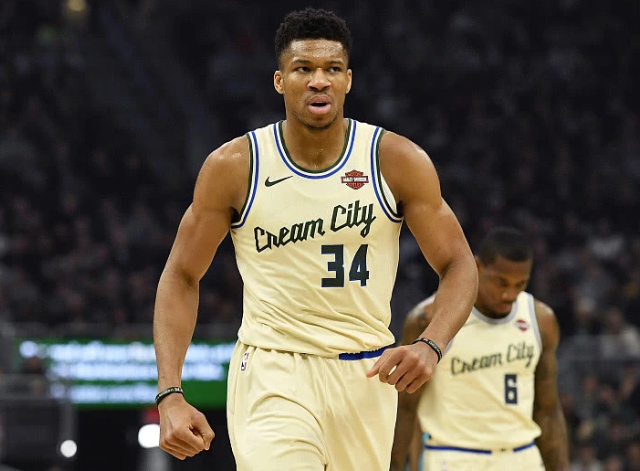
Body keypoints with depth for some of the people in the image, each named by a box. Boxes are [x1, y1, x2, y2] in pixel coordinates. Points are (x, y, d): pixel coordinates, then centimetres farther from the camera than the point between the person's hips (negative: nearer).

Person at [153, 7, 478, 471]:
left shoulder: (397, 161, -6)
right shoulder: (234, 167, -6)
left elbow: (458, 266, -1)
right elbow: (181, 278, 1)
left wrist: (431, 346, -21)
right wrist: (171, 396, -10)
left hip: (366, 378, 2)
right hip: (271, 376, -2)